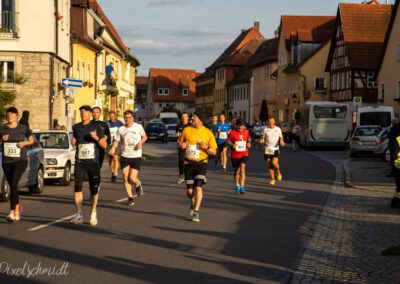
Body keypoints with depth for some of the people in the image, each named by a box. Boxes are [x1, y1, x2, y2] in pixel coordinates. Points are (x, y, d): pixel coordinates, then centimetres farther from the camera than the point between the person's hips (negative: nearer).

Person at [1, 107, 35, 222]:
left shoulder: (23, 128, 1)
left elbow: (32, 140, 11)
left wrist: (25, 143, -9)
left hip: (20, 160, -3)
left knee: (14, 183, -20)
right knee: (12, 186, 12)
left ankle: (12, 212, -22)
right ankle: (18, 207, 38)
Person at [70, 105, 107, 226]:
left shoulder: (96, 126, 2)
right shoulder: (76, 127, 11)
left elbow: (104, 145, -1)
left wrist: (97, 138, -19)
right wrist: (73, 141, 6)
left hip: (93, 162, -2)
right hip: (80, 162, 2)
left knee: (94, 188, 1)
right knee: (78, 187, -9)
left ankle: (93, 213, 18)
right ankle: (79, 215, -6)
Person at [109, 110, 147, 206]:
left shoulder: (138, 127, -1)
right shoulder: (121, 129, 2)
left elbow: (145, 136, 12)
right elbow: (116, 140, 7)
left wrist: (141, 142, -9)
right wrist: (113, 148, -14)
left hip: (136, 156, -2)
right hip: (125, 156, 2)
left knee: (132, 178, -10)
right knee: (125, 178, -2)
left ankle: (138, 184, 25)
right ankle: (130, 197, 13)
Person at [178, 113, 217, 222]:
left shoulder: (208, 133, 0)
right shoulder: (187, 130, 5)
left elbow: (214, 152, 4)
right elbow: (180, 143, 16)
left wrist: (206, 147, -16)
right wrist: (182, 146, -8)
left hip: (201, 163, -2)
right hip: (189, 163, 2)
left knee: (198, 187, -18)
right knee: (190, 191, 4)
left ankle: (196, 212, -7)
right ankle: (193, 203, 38)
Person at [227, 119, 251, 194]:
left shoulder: (246, 132, 3)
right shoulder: (232, 132, -7)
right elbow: (228, 141, -1)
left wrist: (249, 143, 2)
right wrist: (232, 145, -20)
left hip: (244, 154, 0)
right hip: (235, 155, 0)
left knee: (242, 168, -18)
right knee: (236, 171, 12)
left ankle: (242, 187, -18)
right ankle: (237, 186, 31)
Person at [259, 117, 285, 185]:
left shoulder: (278, 129, 4)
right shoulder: (265, 130, 3)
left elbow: (281, 137, 15)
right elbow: (262, 139, 9)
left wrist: (281, 142, -6)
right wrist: (262, 141, -15)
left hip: (275, 149, -1)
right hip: (267, 149, 1)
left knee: (274, 163, -19)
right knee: (269, 165, 4)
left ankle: (278, 171, 13)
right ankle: (272, 179, 18)